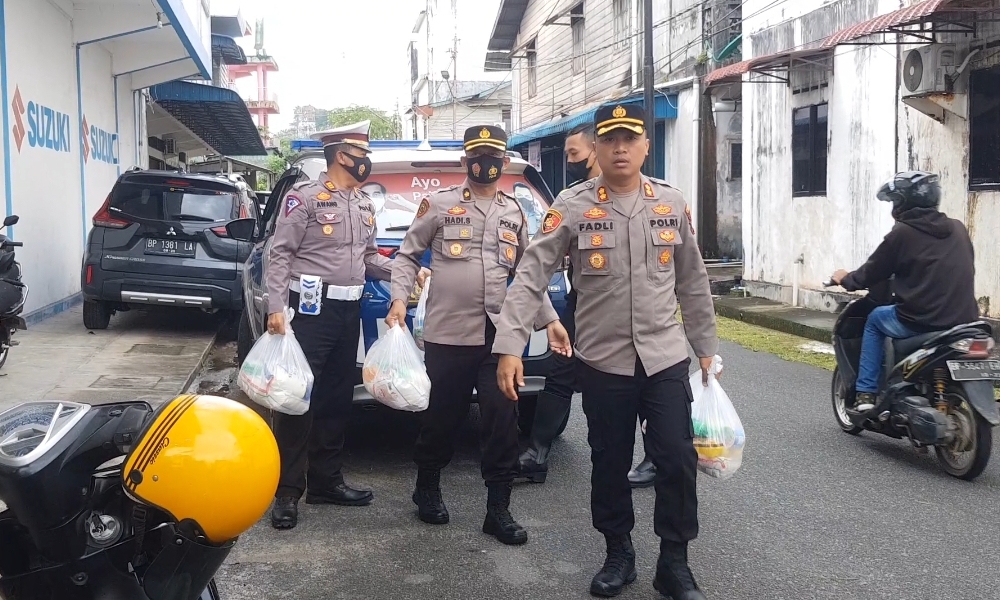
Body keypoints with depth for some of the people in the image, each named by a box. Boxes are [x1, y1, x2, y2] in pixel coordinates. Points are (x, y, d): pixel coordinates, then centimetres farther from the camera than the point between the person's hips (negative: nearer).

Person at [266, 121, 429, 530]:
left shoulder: (363, 204, 14)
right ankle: (288, 491, 1)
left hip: (349, 311, 8)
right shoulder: (304, 197, -8)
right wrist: (276, 308, -18)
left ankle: (326, 480, 23)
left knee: (337, 398, 12)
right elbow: (280, 254, -11)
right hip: (311, 309, -8)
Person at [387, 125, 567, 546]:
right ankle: (427, 488, 31)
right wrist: (399, 298, -9)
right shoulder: (439, 204, 3)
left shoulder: (514, 213, 15)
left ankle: (498, 509, 9)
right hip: (448, 332, -3)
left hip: (501, 334, 3)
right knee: (442, 417, 7)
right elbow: (408, 254, 6)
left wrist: (549, 318, 13)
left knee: (503, 421, -1)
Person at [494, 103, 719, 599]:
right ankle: (618, 555, 30)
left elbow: (692, 282, 11)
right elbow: (530, 277, -11)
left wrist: (707, 347, 13)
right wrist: (510, 346, -19)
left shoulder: (671, 203, 3)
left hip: (665, 357, 2)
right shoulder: (572, 206, -6)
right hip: (602, 361, -1)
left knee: (677, 459, -1)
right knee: (609, 464, 10)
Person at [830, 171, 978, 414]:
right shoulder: (958, 229, 10)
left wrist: (846, 279, 24)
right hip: (965, 320, 5)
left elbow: (871, 273, 4)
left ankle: (866, 393, 17)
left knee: (876, 319, 21)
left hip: (922, 322, -5)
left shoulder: (902, 233, -5)